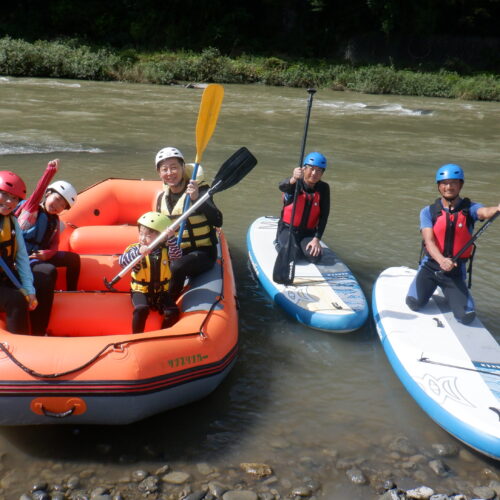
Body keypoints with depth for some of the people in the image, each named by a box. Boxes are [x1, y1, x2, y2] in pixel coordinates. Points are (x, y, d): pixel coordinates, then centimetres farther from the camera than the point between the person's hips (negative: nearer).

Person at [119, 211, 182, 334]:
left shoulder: (165, 250, -2)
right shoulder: (135, 249, -8)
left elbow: (177, 255, -22)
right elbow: (122, 261, -25)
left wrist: (171, 238, -35)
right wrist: (138, 252, -40)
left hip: (161, 291, 2)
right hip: (140, 291, -2)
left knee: (173, 312, -16)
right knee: (141, 309, -30)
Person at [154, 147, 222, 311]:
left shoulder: (198, 189, -11)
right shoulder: (162, 198, 7)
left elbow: (218, 221, -26)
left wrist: (197, 199, -38)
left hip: (202, 252, -5)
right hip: (175, 252, 6)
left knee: (176, 268, -32)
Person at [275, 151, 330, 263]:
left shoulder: (323, 188, -5)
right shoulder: (295, 184, -12)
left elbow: (324, 215, -6)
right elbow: (282, 186, -37)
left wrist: (317, 239, -15)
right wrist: (293, 179, -61)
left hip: (308, 232, 2)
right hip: (288, 229, -2)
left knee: (314, 256, -22)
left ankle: (299, 245, 12)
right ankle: (280, 244, 10)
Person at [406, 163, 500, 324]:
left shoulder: (469, 208, -4)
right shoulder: (428, 212, -3)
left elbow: (485, 212, -28)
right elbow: (429, 241, -15)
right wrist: (441, 260, -36)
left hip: (456, 271, 0)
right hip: (430, 266, 0)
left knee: (466, 316, -11)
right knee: (414, 303, -20)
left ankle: (449, 293, 23)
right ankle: (429, 287, 17)